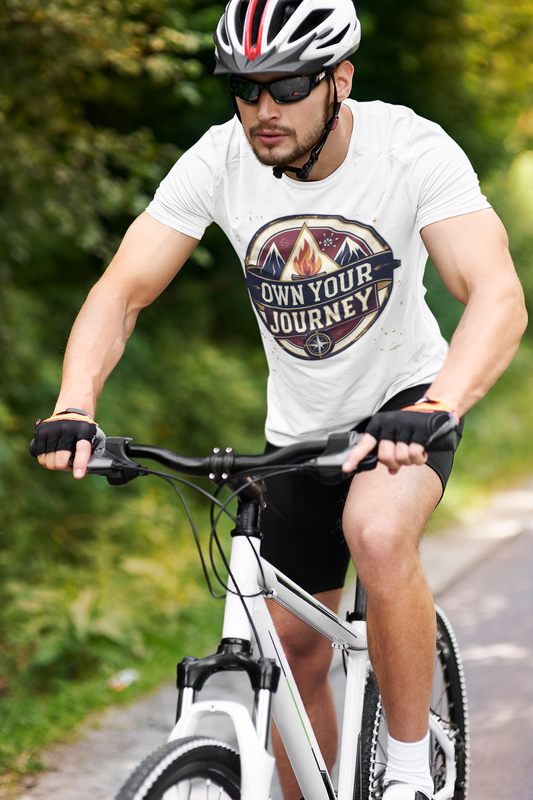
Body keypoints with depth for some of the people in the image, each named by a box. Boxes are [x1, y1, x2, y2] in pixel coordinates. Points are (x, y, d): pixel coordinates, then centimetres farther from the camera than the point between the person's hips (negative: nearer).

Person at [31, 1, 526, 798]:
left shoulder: (411, 149, -25)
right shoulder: (218, 161, -18)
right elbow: (122, 291, -20)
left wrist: (434, 410, -55)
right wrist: (75, 405, -39)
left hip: (403, 400, -3)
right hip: (299, 426, 4)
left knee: (378, 534, -34)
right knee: (295, 652, 6)